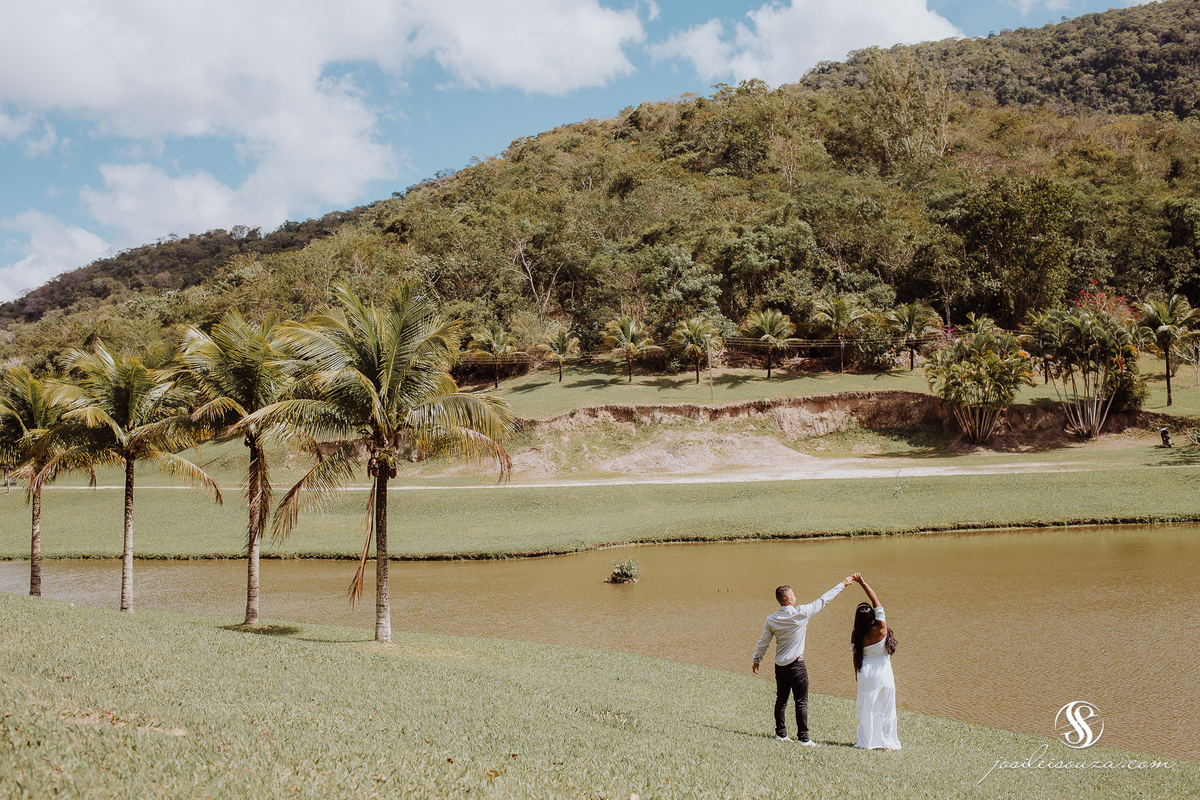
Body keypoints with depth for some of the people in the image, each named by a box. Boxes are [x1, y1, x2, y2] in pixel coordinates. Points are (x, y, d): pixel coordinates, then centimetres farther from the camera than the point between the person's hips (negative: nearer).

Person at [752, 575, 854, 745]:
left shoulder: (771, 620, -2)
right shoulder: (801, 613, -13)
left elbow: (763, 643, 6)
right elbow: (823, 600, -4)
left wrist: (757, 660, 22)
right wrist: (842, 585, 6)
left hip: (780, 666, 5)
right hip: (796, 664, -5)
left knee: (781, 699, 13)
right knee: (801, 702, 1)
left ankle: (780, 733, 19)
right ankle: (803, 737, 4)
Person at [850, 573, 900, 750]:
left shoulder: (856, 635, -11)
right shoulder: (881, 628, -16)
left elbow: (856, 655, 1)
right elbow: (876, 601, -12)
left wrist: (857, 672, 18)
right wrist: (862, 583, -9)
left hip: (866, 674, 2)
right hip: (884, 674, -1)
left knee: (866, 707, 10)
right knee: (885, 708, 9)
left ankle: (867, 741, 14)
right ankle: (886, 741, 14)